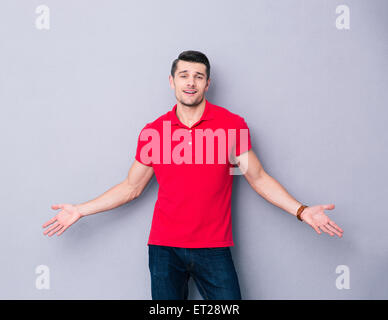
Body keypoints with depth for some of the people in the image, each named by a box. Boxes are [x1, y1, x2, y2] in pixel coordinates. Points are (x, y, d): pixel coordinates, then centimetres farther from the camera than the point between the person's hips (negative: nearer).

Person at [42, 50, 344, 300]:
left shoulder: (233, 125, -2)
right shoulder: (152, 131, 2)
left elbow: (258, 178, 2)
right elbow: (131, 187, 10)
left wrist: (301, 210, -8)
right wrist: (80, 210, 6)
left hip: (214, 248, -1)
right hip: (164, 247, 2)